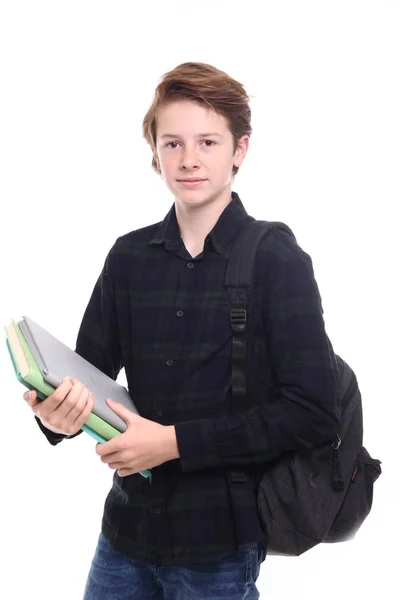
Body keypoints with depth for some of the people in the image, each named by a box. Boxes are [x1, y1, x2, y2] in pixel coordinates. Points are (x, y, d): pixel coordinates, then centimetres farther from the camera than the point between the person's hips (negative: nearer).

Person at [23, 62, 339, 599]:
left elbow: (312, 413, -15)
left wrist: (175, 441, -19)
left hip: (220, 545, -4)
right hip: (126, 532, 4)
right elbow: (88, 372, 7)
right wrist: (58, 414, -15)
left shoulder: (279, 262, -10)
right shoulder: (128, 257, 3)